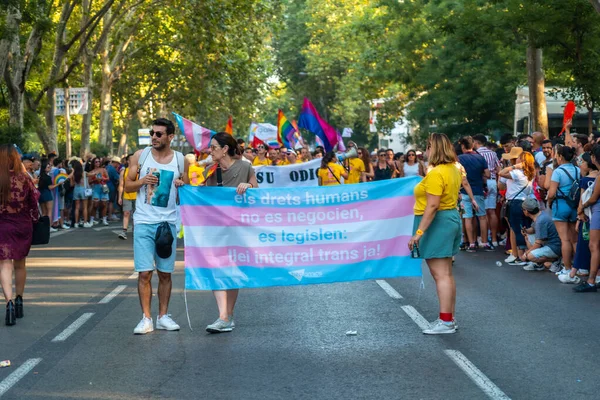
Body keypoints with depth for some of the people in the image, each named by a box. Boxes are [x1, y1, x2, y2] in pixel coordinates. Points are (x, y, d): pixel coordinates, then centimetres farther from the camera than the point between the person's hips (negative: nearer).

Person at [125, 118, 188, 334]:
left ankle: (163, 316, 16)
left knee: (165, 273, 7)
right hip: (144, 222, -1)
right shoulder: (140, 156, 2)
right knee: (145, 273, -5)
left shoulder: (180, 160, 4)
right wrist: (142, 181, -13)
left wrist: (182, 185, -10)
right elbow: (127, 186, 6)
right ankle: (146, 318, 0)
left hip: (168, 222, 1)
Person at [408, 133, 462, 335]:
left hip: (437, 222, -10)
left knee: (440, 274, -9)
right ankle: (450, 318, 19)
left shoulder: (436, 174, -20)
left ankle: (445, 322, -9)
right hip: (451, 217, 10)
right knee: (446, 273, 14)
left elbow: (432, 206, -25)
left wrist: (419, 232, -24)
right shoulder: (453, 169, 11)